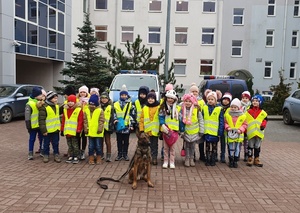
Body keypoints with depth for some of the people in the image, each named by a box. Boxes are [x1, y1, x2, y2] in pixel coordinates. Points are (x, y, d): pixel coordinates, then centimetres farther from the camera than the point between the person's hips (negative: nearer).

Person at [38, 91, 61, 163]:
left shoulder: (57, 106, 8)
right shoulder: (44, 107, -13)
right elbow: (41, 119, -15)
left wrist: (59, 126, 14)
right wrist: (43, 130, -17)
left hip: (56, 129, 5)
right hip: (47, 129, -5)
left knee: (56, 143, 11)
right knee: (46, 143, 9)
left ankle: (56, 155, 20)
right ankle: (46, 155, 22)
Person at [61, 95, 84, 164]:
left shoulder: (79, 110, -7)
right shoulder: (65, 110, 11)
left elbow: (80, 121, -10)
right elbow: (63, 120, 13)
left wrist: (78, 131, -13)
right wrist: (62, 129, 10)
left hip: (74, 132, -5)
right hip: (67, 131, 5)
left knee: (75, 145, 2)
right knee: (69, 145, 13)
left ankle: (76, 157, 12)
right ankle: (71, 156, 22)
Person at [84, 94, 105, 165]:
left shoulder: (100, 111, -5)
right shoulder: (86, 111, 5)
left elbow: (101, 121, -6)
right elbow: (85, 121, 6)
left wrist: (100, 129, -12)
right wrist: (86, 128, 0)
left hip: (97, 132, -3)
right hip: (90, 132, 3)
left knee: (98, 146, 7)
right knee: (91, 146, 9)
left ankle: (98, 158, 19)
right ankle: (91, 158, 18)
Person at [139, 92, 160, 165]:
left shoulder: (159, 107, -1)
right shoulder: (144, 108, 5)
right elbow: (141, 120, 4)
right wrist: (141, 131, -2)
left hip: (155, 131, -2)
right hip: (146, 131, 2)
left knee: (155, 145, 7)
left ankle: (154, 158, 16)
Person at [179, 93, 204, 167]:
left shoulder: (197, 110, -10)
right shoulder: (182, 110, -6)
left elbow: (201, 121, -3)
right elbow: (180, 120, 2)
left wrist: (201, 131, -3)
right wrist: (181, 130, 0)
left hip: (194, 132, 0)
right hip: (186, 132, 1)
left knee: (192, 146, 12)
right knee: (187, 146, 10)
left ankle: (191, 159, 27)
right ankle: (187, 159, 23)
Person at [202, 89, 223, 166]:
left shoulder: (219, 109, -5)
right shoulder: (204, 108, 3)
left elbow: (221, 122, -5)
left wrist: (220, 131, -10)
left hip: (215, 132, -2)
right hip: (206, 131, 2)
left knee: (214, 146, 10)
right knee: (207, 146, 11)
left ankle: (213, 160, 20)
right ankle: (208, 160, 20)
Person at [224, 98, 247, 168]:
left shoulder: (243, 116, -1)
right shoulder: (227, 115, 1)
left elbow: (245, 124, 2)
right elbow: (225, 123, 5)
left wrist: (240, 130, -12)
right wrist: (227, 127, -13)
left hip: (239, 135, 0)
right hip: (230, 134, 0)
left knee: (237, 148, 8)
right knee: (231, 148, 5)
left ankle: (235, 161, 18)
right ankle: (231, 161, 16)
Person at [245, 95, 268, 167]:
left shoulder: (262, 112, 3)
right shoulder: (248, 112, 0)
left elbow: (265, 119, 10)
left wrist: (263, 125, -10)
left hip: (259, 132, 2)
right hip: (250, 132, -2)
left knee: (257, 146, 12)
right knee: (250, 146, 6)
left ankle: (257, 160, 21)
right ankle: (250, 159, 15)